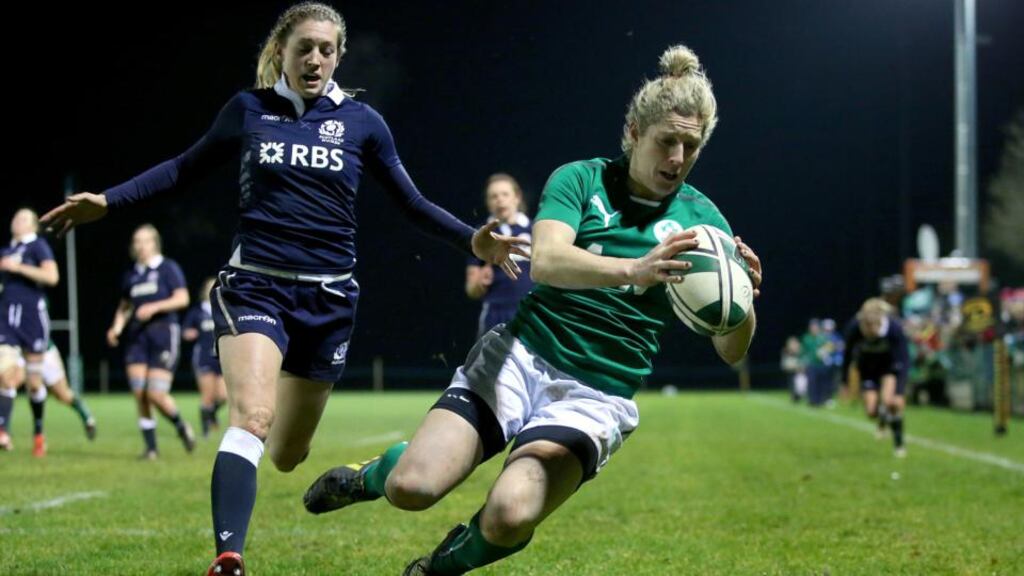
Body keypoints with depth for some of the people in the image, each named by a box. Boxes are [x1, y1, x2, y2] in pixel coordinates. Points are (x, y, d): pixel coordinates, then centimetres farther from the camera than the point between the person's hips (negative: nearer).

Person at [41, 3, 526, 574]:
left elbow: (413, 203, 8)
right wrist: (109, 201, 7)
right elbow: (185, 168, 16)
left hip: (328, 299, 2)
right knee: (252, 419, -27)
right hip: (254, 285, -2)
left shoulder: (361, 121, 3)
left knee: (287, 456, 11)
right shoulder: (249, 110, 3)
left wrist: (473, 240, -7)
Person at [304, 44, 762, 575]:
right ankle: (372, 474, 19)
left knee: (511, 516, -27)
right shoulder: (582, 179, 0)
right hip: (521, 356, 0)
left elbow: (730, 350, -2)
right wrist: (635, 270, -38)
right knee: (413, 486, -20)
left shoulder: (701, 219, 2)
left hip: (596, 396, 0)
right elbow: (546, 261, -21)